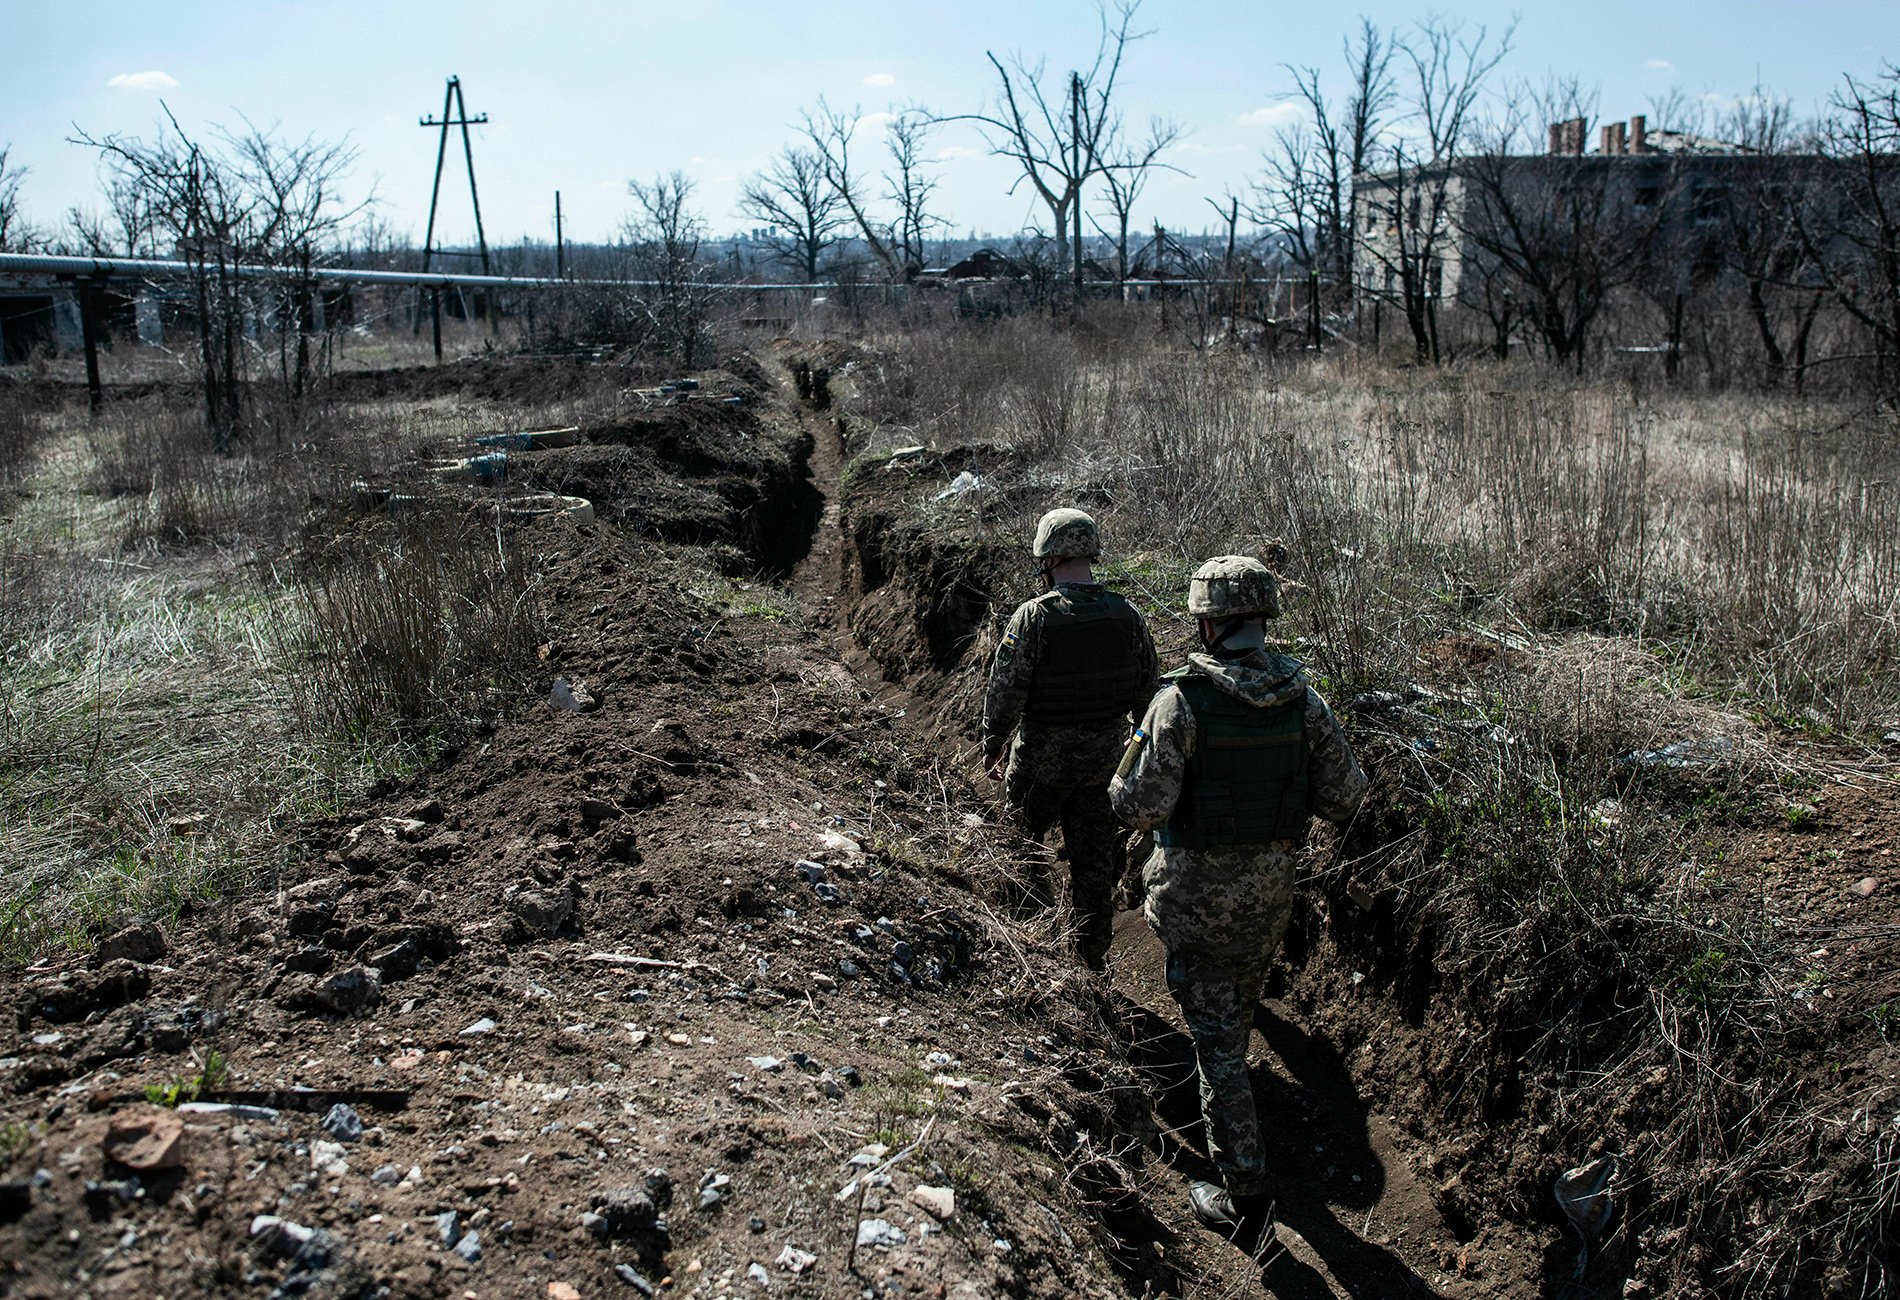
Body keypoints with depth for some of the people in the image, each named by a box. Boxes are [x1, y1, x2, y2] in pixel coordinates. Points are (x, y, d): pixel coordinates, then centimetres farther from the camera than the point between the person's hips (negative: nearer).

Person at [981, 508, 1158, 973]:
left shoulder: (1034, 617, -18)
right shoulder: (1126, 616, -5)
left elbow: (1005, 692, -15)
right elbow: (1148, 689, 5)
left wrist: (993, 748, -1)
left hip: (1042, 757, -3)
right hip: (1104, 758, 4)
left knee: (1022, 842, 20)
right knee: (1095, 855, 14)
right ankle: (1094, 951, 23)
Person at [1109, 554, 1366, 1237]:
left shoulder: (1183, 699, -22)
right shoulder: (1301, 696, -8)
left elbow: (1144, 808, -22)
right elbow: (1345, 798, -4)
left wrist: (1123, 780, 0)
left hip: (1199, 890, -5)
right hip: (1272, 885, 5)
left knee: (1215, 1032, 4)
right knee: (1240, 1003, 28)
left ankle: (1244, 1192, 9)